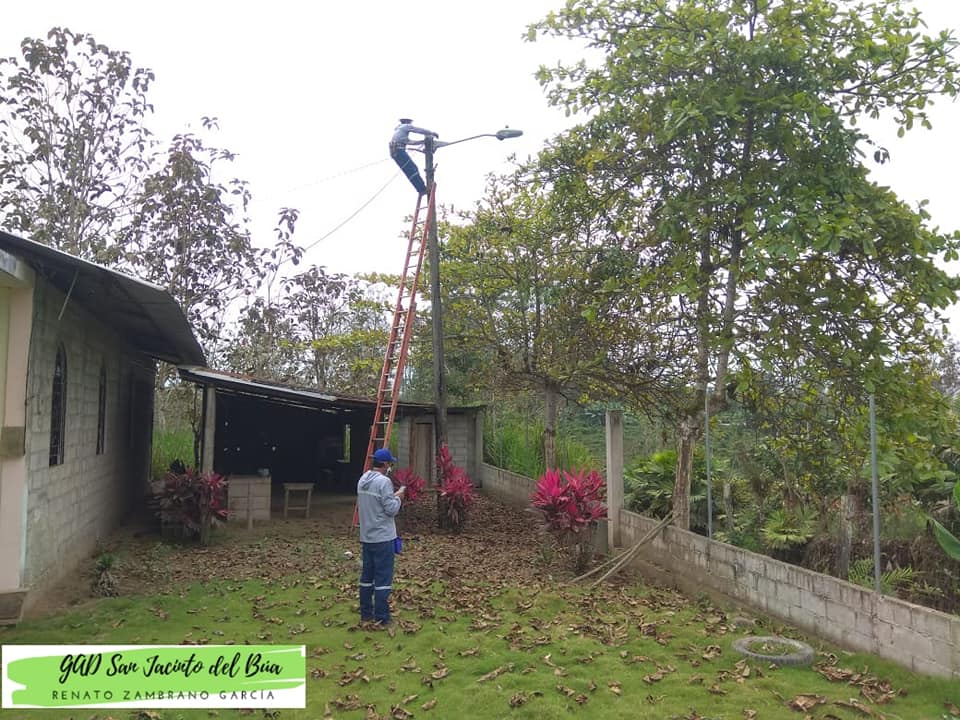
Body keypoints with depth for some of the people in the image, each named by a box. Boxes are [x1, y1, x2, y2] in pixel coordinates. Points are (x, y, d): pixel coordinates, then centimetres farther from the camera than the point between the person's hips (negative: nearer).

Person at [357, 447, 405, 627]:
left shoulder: (362, 480, 8)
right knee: (383, 577, -1)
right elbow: (391, 509, -18)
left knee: (367, 575, 14)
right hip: (383, 537, -8)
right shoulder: (384, 481, -18)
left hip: (366, 536, 8)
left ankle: (365, 615, 22)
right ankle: (381, 618, 3)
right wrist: (397, 497, 1)